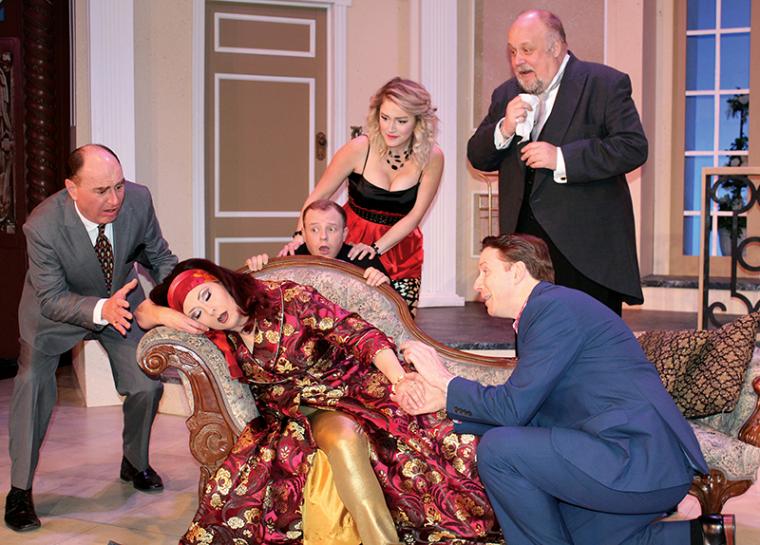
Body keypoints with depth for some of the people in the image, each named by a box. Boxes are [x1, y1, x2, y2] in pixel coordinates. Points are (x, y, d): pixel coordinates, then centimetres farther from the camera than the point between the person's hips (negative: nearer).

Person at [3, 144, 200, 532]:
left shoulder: (138, 200, -26)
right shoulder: (42, 226, -36)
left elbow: (160, 258, -7)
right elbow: (52, 299, -29)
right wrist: (101, 310, -47)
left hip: (121, 299, 3)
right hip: (57, 308, -3)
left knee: (148, 383, -1)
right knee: (33, 380, -21)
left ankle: (135, 464, 30)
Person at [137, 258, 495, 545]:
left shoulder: (287, 298, -10)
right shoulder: (220, 337, 1)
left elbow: (358, 334, -15)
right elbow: (143, 316, 10)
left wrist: (399, 379, -31)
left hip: (346, 387, -2)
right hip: (298, 413, 2)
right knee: (341, 433, -32)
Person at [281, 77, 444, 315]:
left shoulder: (431, 157, -11)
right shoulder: (359, 149, -14)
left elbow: (415, 215, -10)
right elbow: (319, 196, -6)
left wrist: (376, 248, -21)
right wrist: (300, 235, -19)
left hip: (401, 248, 1)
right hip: (353, 242, -1)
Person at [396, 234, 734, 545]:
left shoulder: (555, 306, -11)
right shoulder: (546, 310, 21)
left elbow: (512, 408, -15)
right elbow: (526, 417, 17)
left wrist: (445, 383, -1)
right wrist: (444, 402, 11)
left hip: (640, 461, -11)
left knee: (497, 448, -17)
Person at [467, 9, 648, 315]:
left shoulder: (605, 84, -3)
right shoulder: (507, 95, 15)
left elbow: (634, 147, -13)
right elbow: (478, 158, 14)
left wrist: (561, 158, -20)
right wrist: (503, 131, -8)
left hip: (586, 250, -5)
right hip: (525, 244, 5)